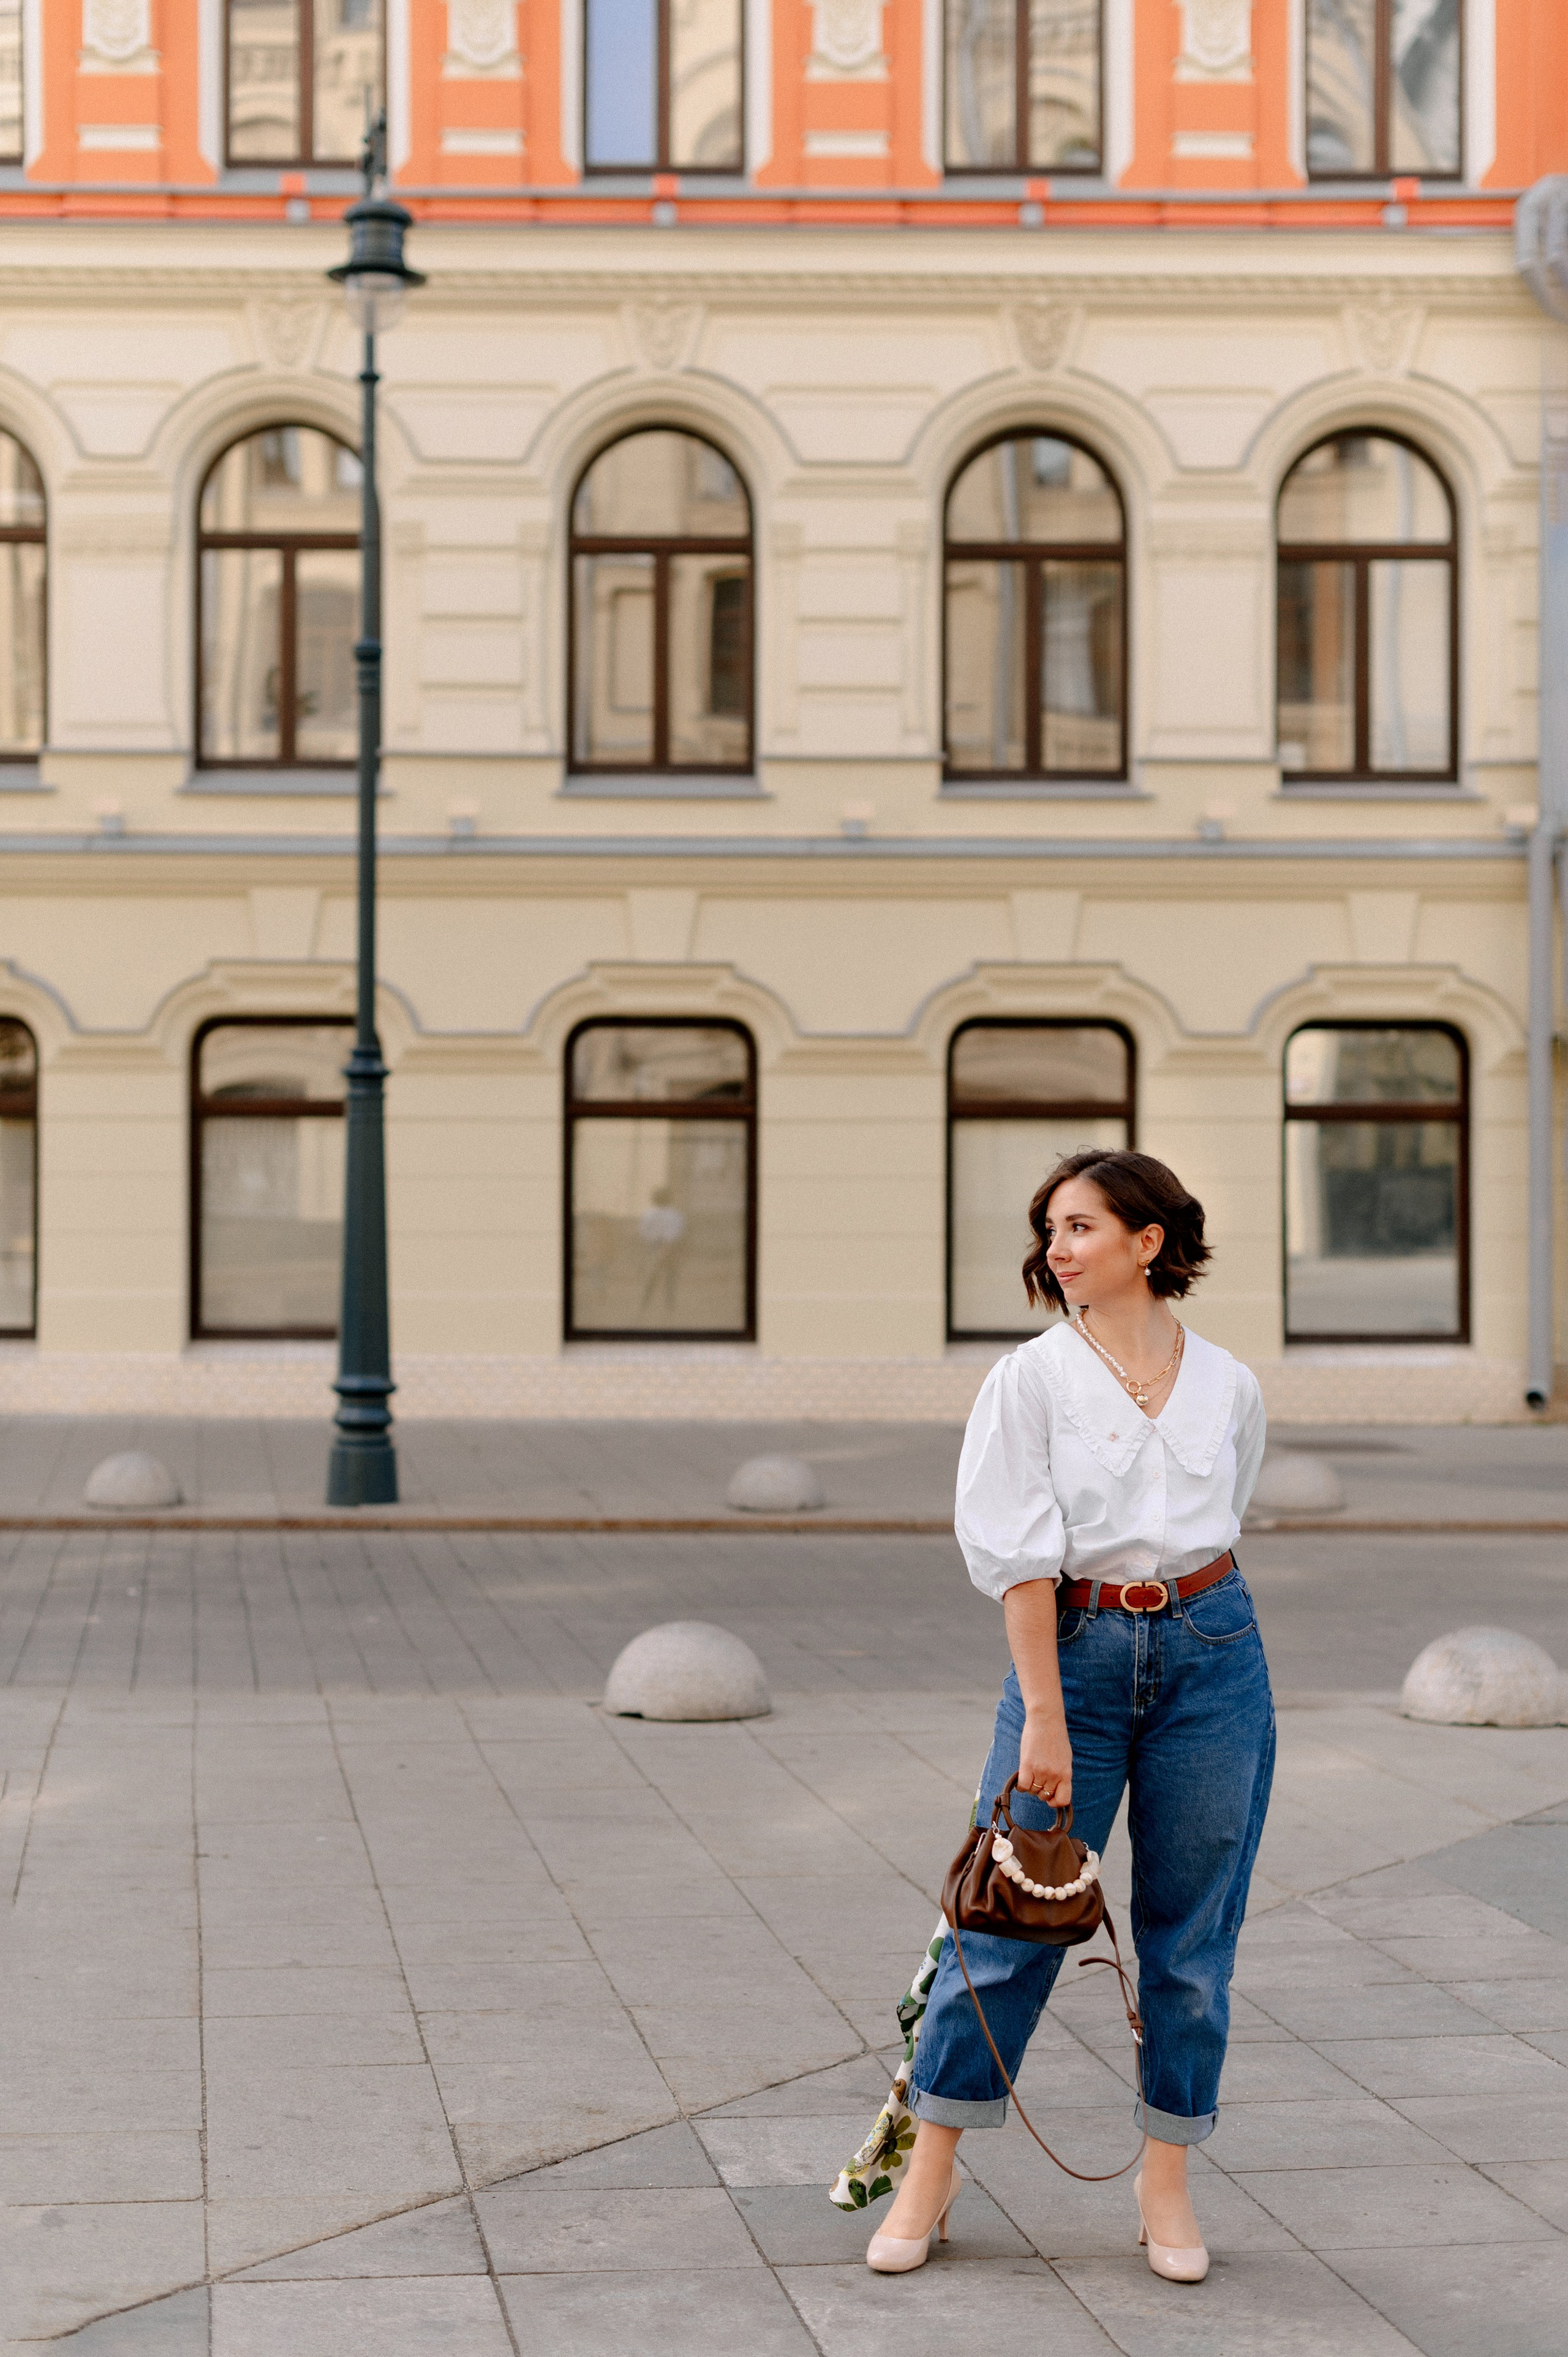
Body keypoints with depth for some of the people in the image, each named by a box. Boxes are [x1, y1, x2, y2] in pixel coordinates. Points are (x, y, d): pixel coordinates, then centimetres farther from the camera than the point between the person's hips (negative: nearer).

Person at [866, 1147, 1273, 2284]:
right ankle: (932, 2168, 15)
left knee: (1192, 1931, 6)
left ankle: (1167, 2181, 19)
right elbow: (1019, 1553, -9)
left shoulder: (1230, 1387, 3)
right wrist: (1044, 1716, -14)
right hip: (1072, 1647, -2)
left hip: (1210, 1653, 2)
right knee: (1011, 1918, 1)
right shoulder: (1032, 1379, -4)